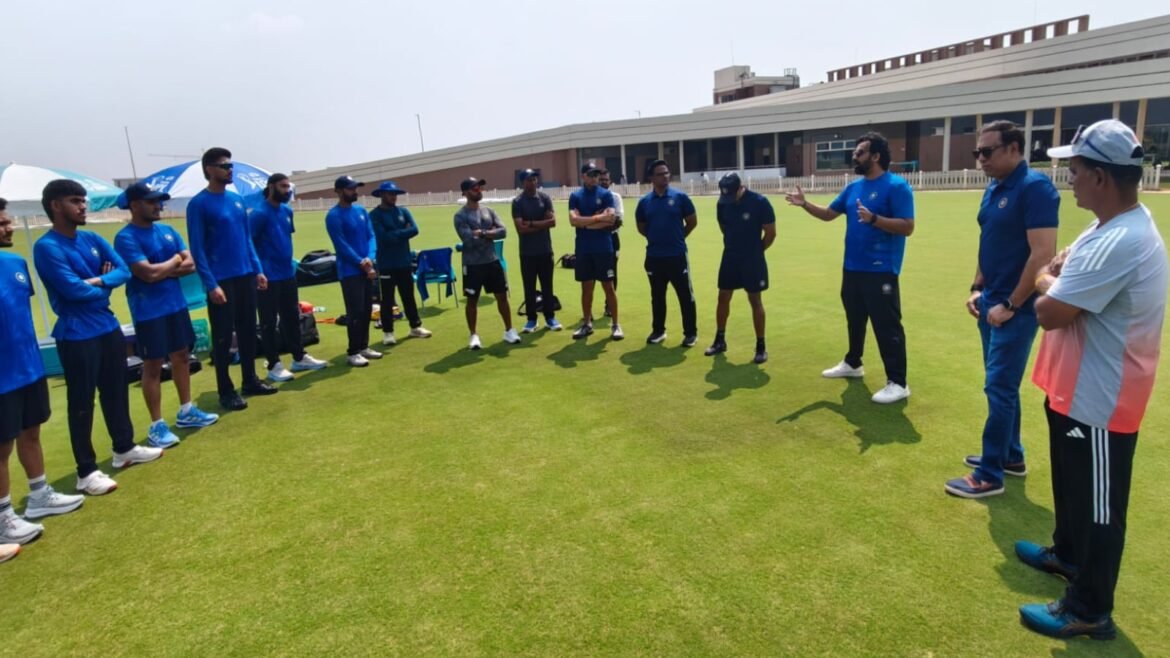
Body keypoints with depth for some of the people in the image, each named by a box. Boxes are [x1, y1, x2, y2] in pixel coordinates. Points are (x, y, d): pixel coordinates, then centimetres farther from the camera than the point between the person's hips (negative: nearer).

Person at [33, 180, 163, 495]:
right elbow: (73, 290, -21)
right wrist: (104, 286, -4)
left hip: (109, 327, 7)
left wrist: (98, 281, -16)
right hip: (77, 336, -7)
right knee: (82, 403, 0)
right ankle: (86, 471, 9)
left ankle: (124, 448, 34)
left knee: (117, 391, 18)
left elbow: (124, 270, 2)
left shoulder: (93, 239, 9)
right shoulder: (47, 247, -14)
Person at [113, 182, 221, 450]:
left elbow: (190, 264, 3)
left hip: (177, 305, 7)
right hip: (149, 312, -7)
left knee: (182, 356, 14)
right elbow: (147, 273, -23)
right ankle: (157, 425, 8)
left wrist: (161, 271, -12)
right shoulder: (126, 238, -14)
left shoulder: (167, 230, 8)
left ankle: (186, 411, 29)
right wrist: (174, 261, -7)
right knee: (153, 366, 0)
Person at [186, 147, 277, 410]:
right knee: (223, 338, 2)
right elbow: (197, 249, -11)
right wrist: (211, 284, -16)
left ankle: (250, 381, 26)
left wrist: (257, 269, 10)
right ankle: (226, 391, 11)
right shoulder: (198, 204, -9)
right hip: (221, 280, -6)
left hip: (245, 276, 6)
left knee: (248, 331, 13)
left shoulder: (237, 199, 10)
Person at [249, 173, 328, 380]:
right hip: (268, 277, -8)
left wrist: (288, 262, 15)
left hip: (288, 274, 8)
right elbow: (249, 244, -16)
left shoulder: (287, 211, 9)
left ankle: (299, 357, 27)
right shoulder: (259, 213, -14)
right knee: (269, 322, 1)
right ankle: (274, 365, 8)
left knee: (292, 317, 16)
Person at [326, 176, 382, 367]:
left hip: (367, 269, 7)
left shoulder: (361, 210, 11)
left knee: (367, 310, 12)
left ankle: (364, 346, 23)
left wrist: (370, 258, -11)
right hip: (349, 271, -7)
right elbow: (342, 245, -15)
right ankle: (353, 352, 3)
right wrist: (361, 263, -17)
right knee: (355, 312, -5)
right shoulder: (334, 216, -10)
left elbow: (371, 236, 6)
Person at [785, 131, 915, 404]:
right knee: (854, 320, 20)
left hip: (881, 271, -8)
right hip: (852, 268, 8)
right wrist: (805, 204, 4)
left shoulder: (896, 186, -12)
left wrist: (873, 219, -29)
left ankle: (898, 383, 1)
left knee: (887, 326, -5)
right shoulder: (854, 187, 12)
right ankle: (852, 363, 38)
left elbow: (907, 227, -18)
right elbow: (828, 214, 18)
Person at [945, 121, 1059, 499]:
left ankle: (990, 475, 6)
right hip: (990, 303, 9)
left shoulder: (1035, 188, -16)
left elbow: (1043, 255, -21)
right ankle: (1011, 456, 31)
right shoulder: (993, 190, 10)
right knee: (1001, 385, 17)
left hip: (1015, 309, -9)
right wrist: (977, 289, 11)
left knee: (999, 388, -4)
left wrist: (1010, 305, -18)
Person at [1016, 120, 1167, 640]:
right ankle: (1067, 553, 49)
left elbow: (1049, 312, -26)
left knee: (1098, 504, 5)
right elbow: (1063, 269, 18)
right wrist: (1059, 275, -4)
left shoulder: (1119, 243, -29)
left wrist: (1048, 280, -6)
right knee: (1072, 483, 27)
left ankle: (1089, 611, 20)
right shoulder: (1115, 226, 5)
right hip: (1078, 388, 10)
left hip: (1099, 400, -10)